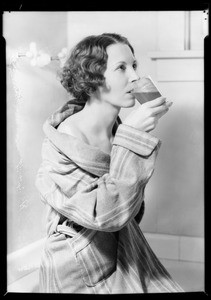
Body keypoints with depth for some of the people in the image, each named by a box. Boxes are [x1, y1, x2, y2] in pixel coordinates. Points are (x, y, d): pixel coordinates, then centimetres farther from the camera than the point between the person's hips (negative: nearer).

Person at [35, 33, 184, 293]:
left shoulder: (117, 128, -5)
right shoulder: (61, 143, -24)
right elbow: (107, 213, -33)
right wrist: (132, 136, -32)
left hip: (123, 256, 6)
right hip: (79, 275, -5)